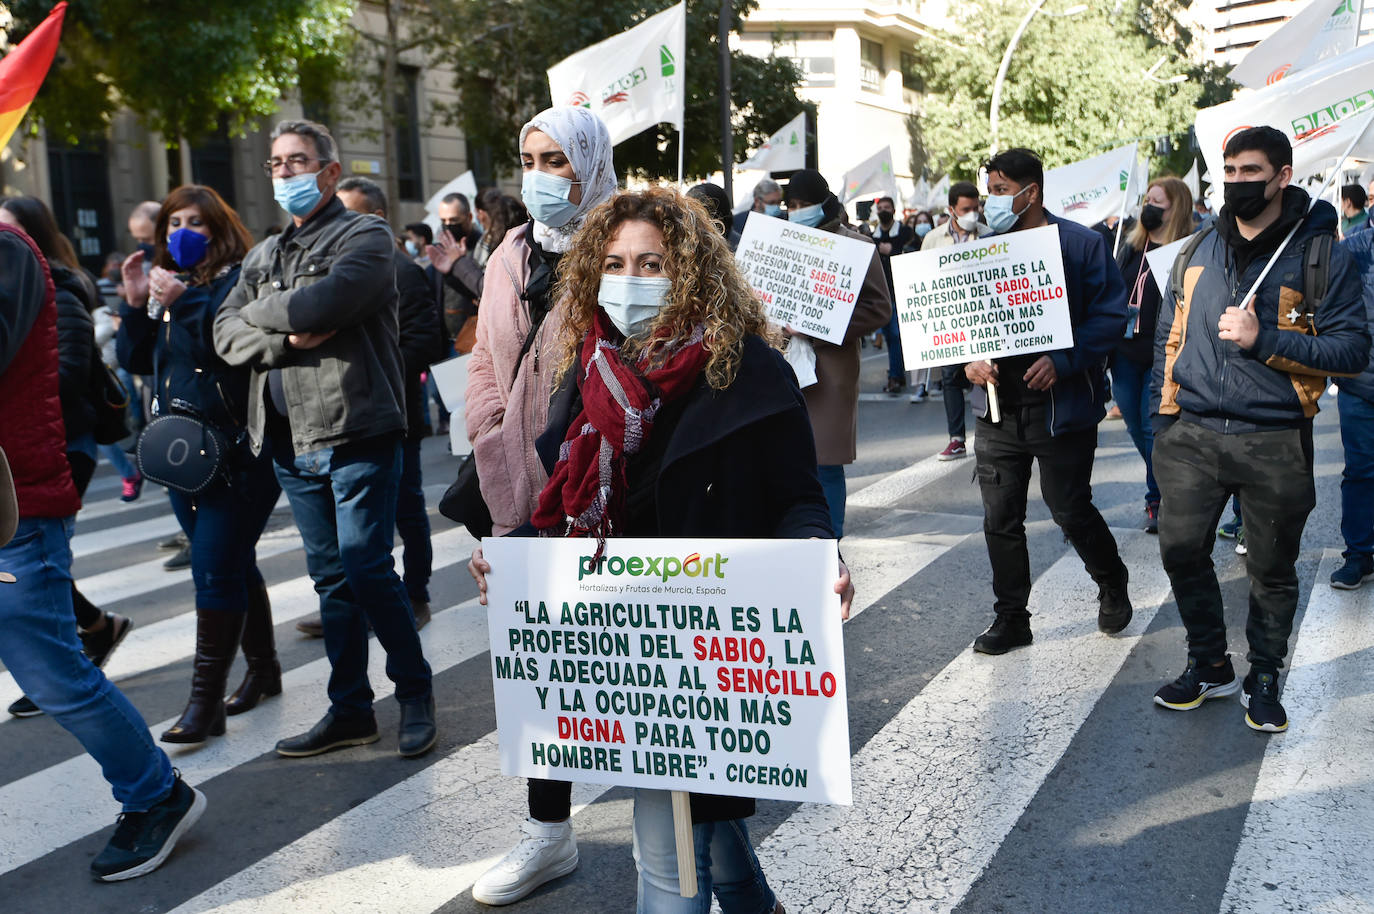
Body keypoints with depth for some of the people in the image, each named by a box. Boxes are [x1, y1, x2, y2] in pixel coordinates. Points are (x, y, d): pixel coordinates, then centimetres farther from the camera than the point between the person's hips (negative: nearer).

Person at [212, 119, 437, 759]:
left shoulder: (366, 237, -1)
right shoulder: (264, 256, 20)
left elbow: (326, 301, -19)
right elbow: (227, 334, 8)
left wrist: (262, 311, -1)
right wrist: (289, 339, -9)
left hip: (356, 432, -6)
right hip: (291, 441, 6)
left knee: (366, 568, -8)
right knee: (330, 576, 10)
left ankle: (414, 691, 11)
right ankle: (350, 708, 19)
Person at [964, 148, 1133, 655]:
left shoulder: (1081, 244, -5)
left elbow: (1111, 315, -9)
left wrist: (1062, 361, -21)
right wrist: (969, 358, -7)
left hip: (1061, 406, -4)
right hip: (998, 408, 4)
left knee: (1070, 510, 6)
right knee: (1000, 518, 6)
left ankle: (1113, 585, 35)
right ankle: (1011, 618, 20)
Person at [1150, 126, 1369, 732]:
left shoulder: (1320, 255, -4)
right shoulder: (1197, 252, 9)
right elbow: (1169, 334, 18)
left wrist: (1263, 340, -20)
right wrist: (1162, 407, 11)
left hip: (1274, 443, -3)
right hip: (1192, 433, 3)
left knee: (1273, 568, 9)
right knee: (1180, 549, 5)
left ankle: (1263, 678, 27)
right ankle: (1209, 665, 25)